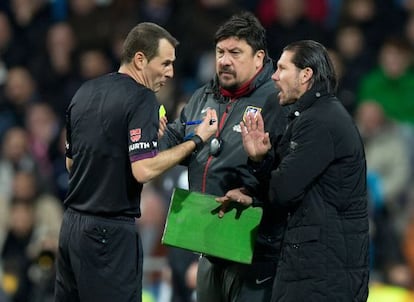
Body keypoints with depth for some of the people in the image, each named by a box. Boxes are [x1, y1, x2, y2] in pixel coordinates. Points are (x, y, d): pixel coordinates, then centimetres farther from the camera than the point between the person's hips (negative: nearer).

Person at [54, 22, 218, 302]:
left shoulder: (85, 92, 12)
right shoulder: (142, 99, -12)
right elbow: (143, 170, -21)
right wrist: (197, 140, -12)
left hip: (72, 224, 8)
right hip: (110, 231, -8)